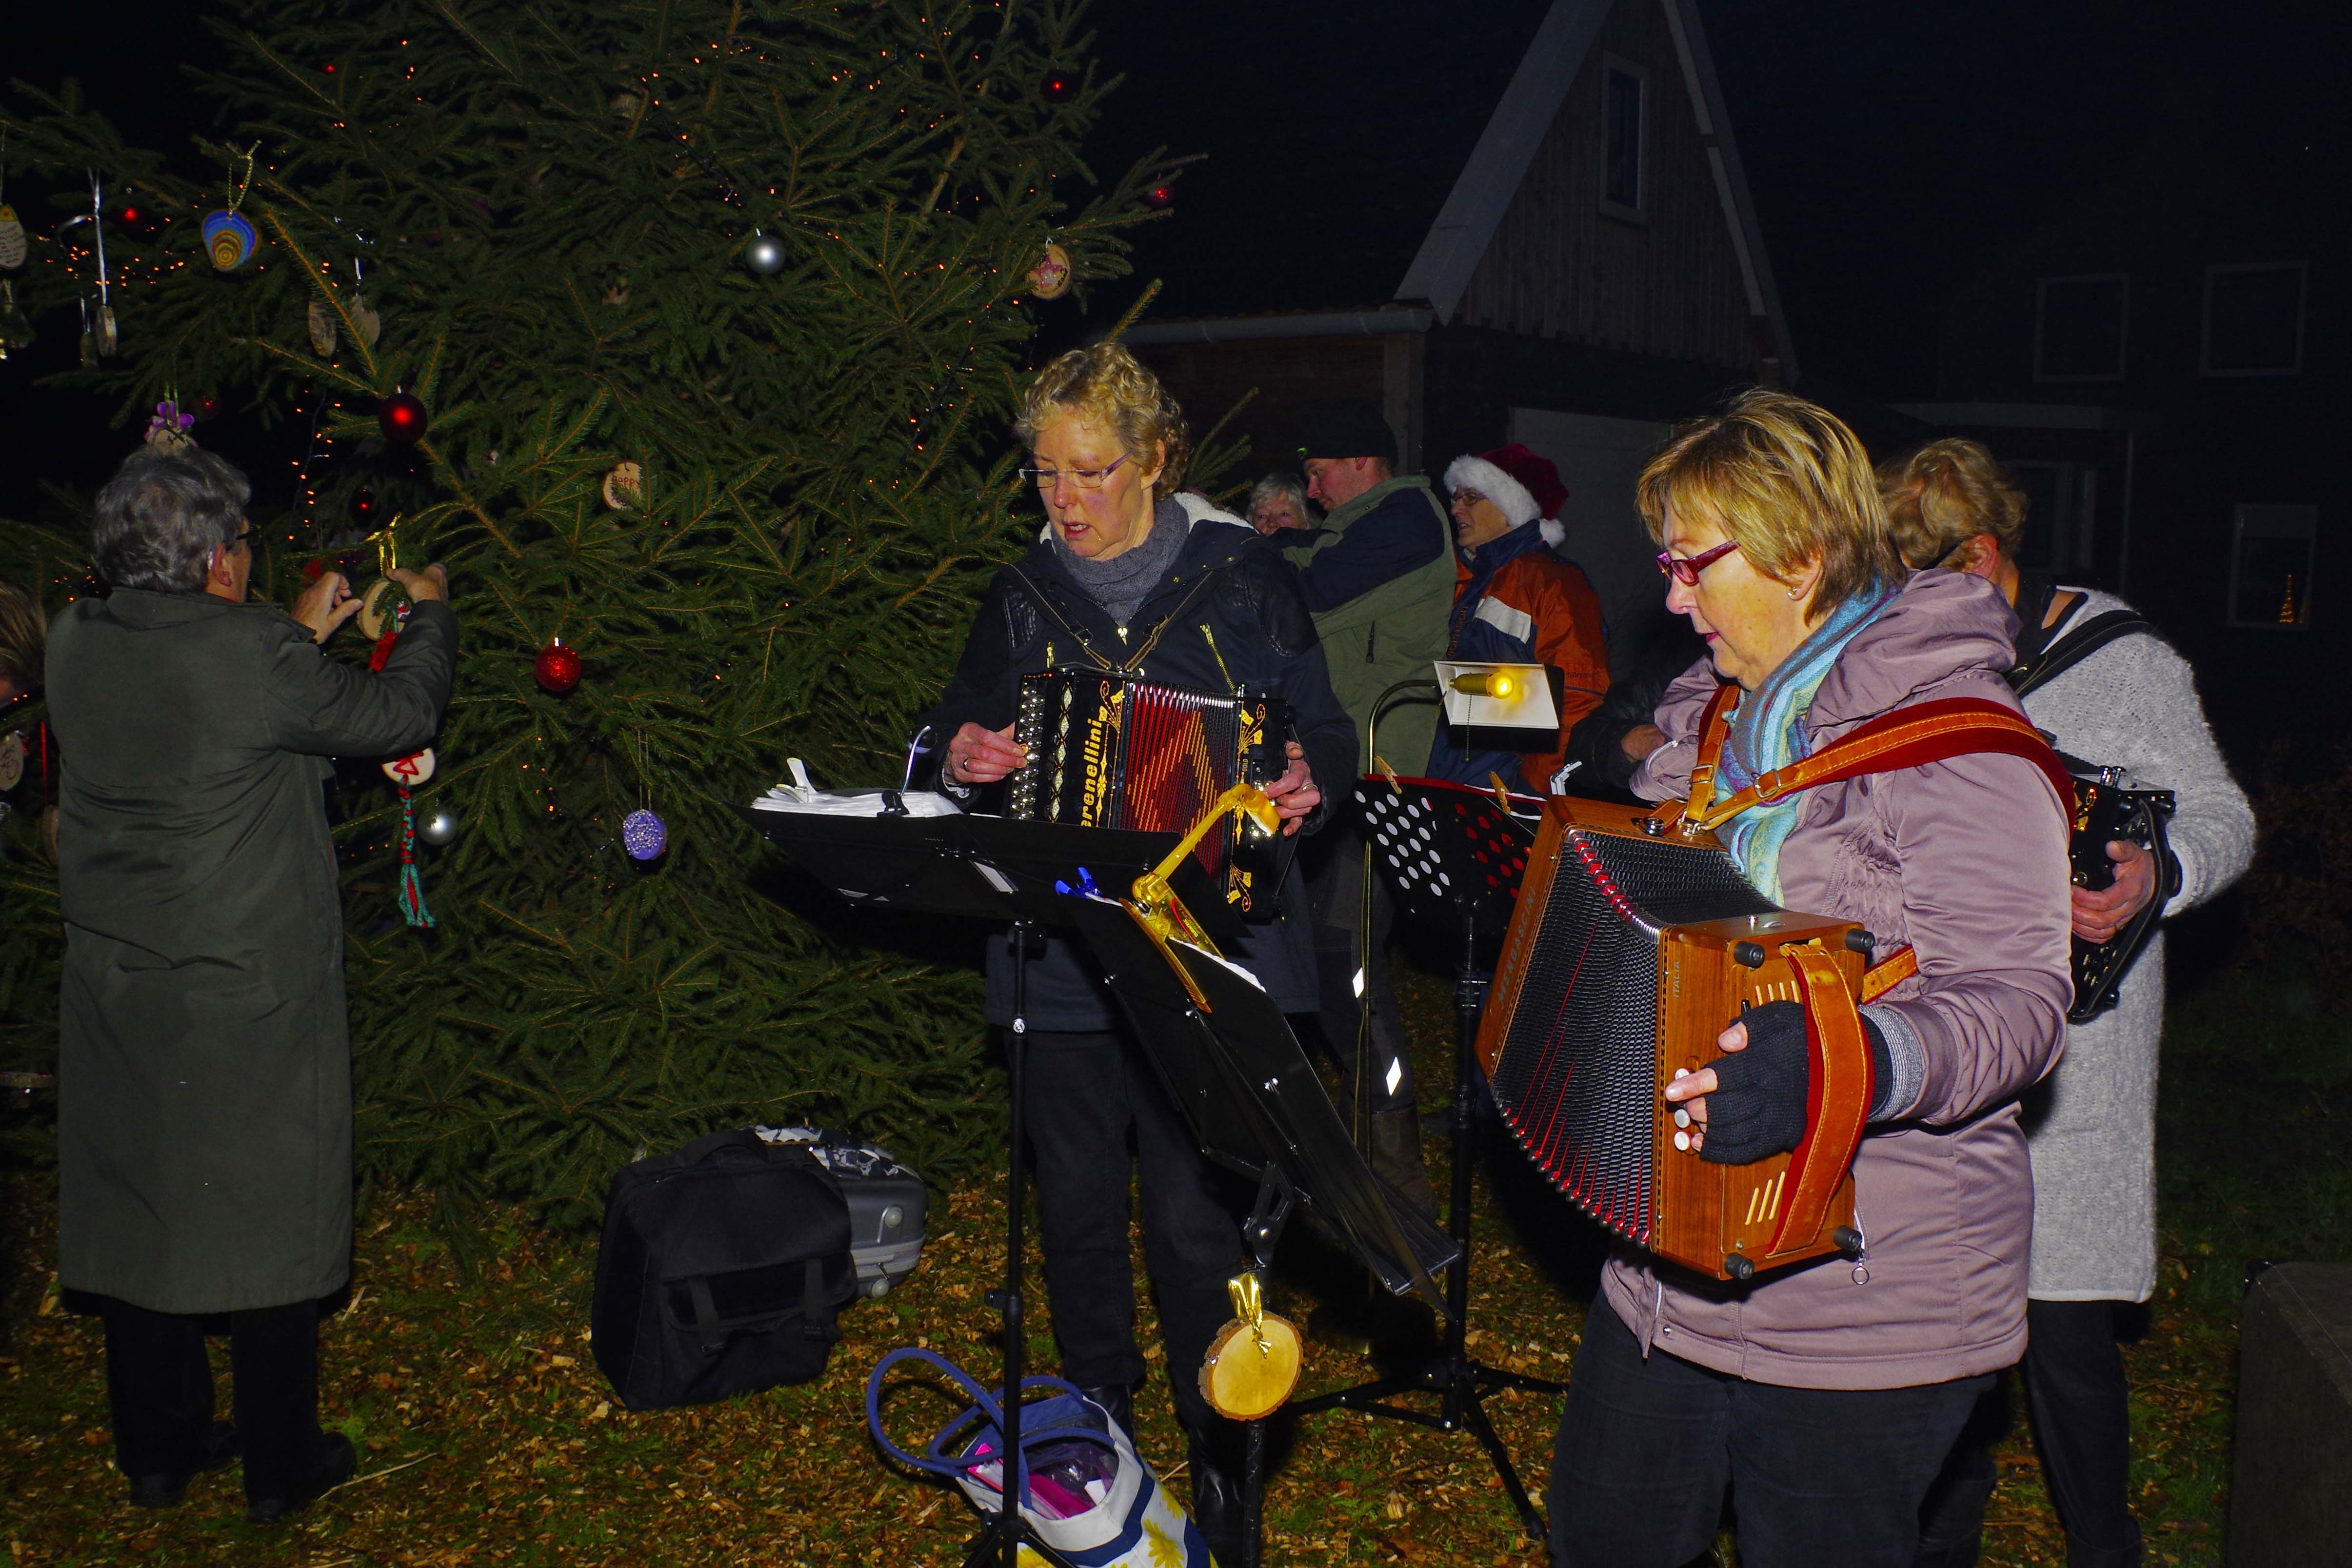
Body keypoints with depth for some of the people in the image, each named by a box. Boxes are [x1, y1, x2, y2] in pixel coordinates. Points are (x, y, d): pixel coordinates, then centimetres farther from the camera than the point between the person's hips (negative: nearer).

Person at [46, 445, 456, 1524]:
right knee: (269, 1222, 8)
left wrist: (299, 635, 22)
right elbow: (401, 717, -7)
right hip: (250, 1008, -6)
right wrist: (428, 616, 10)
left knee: (137, 1213, 16)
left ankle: (157, 1451, 31)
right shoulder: (254, 658, -20)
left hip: (114, 1000, 6)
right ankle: (278, 1465, 21)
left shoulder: (74, 646, -1)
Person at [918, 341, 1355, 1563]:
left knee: (1194, 1214, -2)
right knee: (1075, 1200, 12)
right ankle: (1096, 1426, 34)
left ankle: (1222, 1458, 18)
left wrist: (1308, 786, -15)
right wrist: (960, 755, -3)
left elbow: (1324, 729, 7)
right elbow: (959, 722, 20)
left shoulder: (1242, 578, 1)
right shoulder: (1022, 597, 10)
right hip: (1060, 951, 3)